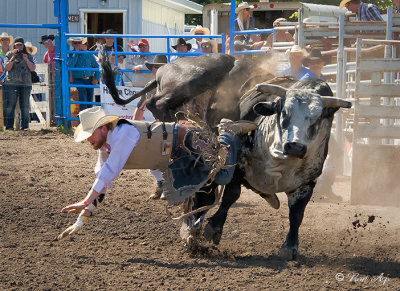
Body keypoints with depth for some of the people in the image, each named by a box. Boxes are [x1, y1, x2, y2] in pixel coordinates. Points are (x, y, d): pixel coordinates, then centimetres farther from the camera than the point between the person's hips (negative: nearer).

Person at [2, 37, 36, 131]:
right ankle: (9, 126, -4)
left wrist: (26, 60, -9)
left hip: (26, 84, 2)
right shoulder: (9, 55, 10)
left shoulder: (29, 56, 14)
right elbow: (7, 68, 0)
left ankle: (24, 126, 5)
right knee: (9, 106, -6)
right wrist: (13, 58, -9)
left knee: (25, 107, 0)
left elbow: (33, 68, 5)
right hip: (11, 83, -2)